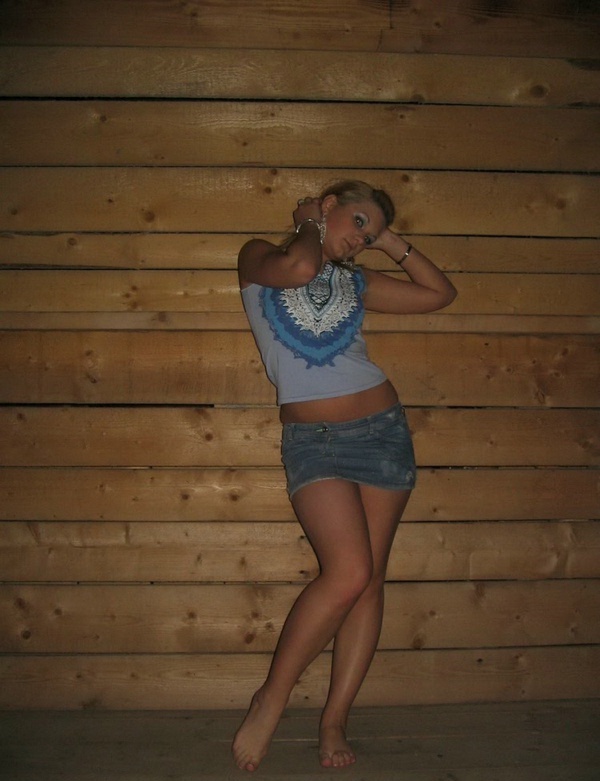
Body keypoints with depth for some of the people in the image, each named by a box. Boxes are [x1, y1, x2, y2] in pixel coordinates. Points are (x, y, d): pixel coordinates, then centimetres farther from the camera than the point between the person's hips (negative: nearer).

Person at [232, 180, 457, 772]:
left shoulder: (354, 281, 15)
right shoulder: (259, 256, 5)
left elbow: (440, 293, 17)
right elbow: (298, 268, -19)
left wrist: (391, 243, 13)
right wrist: (311, 226, 0)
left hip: (382, 431, 5)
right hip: (313, 440, -5)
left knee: (368, 579, 2)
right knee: (348, 572, -20)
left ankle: (334, 720, 14)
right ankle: (270, 700, -1)